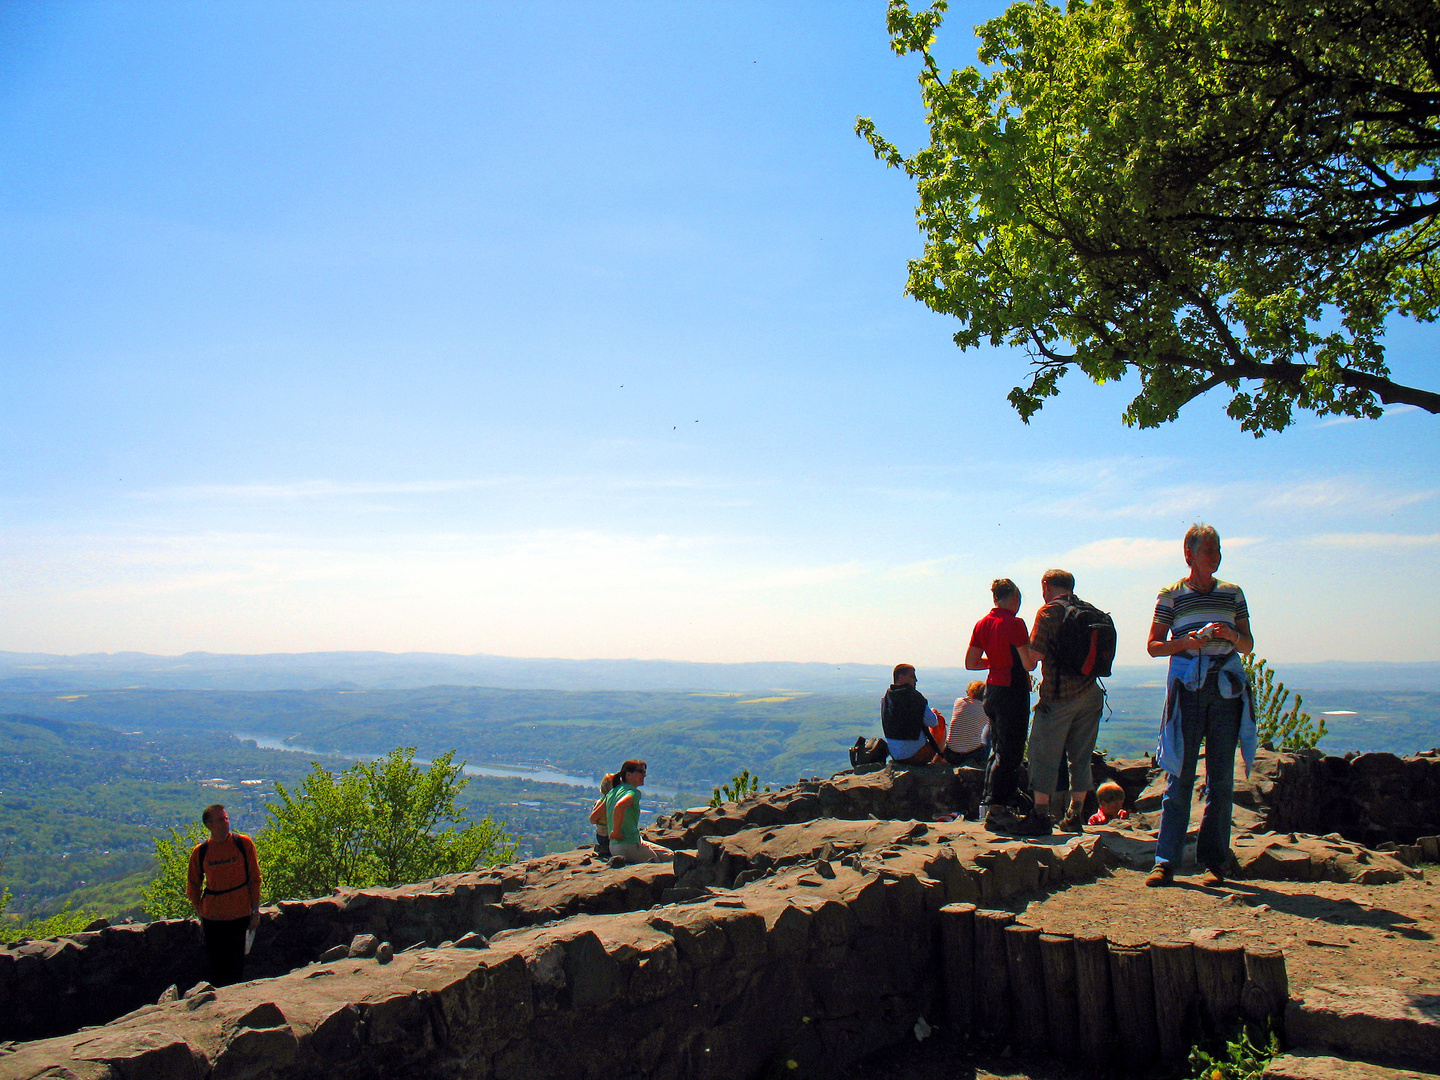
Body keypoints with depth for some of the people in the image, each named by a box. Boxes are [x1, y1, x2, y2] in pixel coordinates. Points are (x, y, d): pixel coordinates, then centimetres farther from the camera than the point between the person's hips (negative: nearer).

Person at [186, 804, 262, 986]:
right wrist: (200, 915, 7)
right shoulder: (200, 852, -1)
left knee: (236, 964, 3)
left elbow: (254, 879, 1)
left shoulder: (244, 844, -4)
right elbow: (193, 886, 11)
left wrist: (255, 911, -1)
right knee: (216, 963, 7)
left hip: (240, 915, -1)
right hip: (212, 917, 1)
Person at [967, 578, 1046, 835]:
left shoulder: (982, 624, 7)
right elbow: (1029, 663, -16)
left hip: (991, 690, 8)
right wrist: (1035, 645, 3)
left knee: (998, 749, 18)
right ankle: (996, 809, -3)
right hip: (1013, 691, -8)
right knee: (1009, 752, -3)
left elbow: (970, 663, 8)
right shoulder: (1014, 624, -14)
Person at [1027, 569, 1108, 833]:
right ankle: (1074, 816, 14)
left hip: (1058, 695, -6)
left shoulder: (1049, 611, -8)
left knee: (1044, 755, 3)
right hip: (1090, 693, 6)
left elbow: (1037, 654, -14)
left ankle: (1041, 814, 4)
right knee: (1081, 757, 11)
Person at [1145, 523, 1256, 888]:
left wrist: (1232, 635, -7)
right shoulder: (1171, 595, 4)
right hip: (1187, 688, -3)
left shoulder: (1232, 593, 13)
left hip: (1227, 689, 3)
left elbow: (1248, 645, 15)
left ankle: (1215, 862, 10)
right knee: (1180, 776, -4)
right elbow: (1153, 646, 4)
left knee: (1221, 778, 3)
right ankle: (1165, 861, -2)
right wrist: (1186, 643, -14)